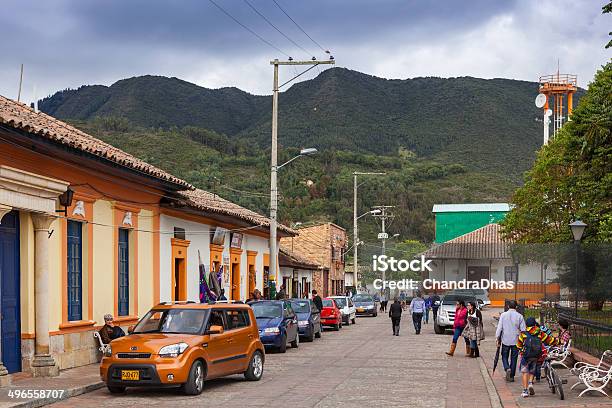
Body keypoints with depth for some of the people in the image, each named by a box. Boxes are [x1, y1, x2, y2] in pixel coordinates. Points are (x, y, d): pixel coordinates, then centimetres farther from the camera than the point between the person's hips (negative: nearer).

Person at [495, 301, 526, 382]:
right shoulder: (519, 316, -4)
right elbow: (523, 329, -3)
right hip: (516, 341, 0)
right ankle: (511, 376, 11)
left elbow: (499, 328, -4)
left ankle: (507, 368, -14)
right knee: (514, 358, 10)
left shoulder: (503, 315, -4)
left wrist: (498, 338, 4)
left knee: (505, 357, 13)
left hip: (505, 340, 0)